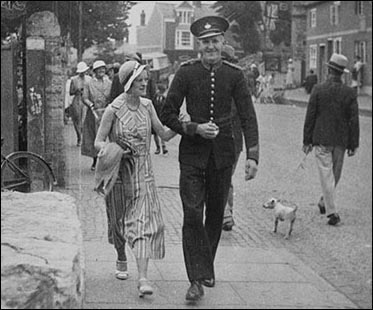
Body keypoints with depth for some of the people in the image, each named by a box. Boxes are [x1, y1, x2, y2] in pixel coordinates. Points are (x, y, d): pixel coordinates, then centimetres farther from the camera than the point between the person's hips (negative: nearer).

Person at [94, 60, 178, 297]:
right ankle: (122, 260, 42)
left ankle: (143, 277, -18)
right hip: (119, 171, -2)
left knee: (144, 220, -12)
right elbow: (98, 142, -6)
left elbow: (164, 135, 4)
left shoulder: (147, 106, 0)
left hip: (143, 172, 2)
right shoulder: (113, 110, -10)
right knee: (119, 221, 13)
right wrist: (107, 149, -27)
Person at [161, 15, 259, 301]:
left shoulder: (234, 75, -1)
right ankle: (198, 280, -6)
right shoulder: (186, 73, -4)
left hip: (223, 152, 2)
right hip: (192, 152, -2)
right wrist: (195, 129, -15)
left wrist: (252, 155, -13)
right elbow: (168, 115, 0)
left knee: (216, 214, 12)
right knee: (193, 214, -9)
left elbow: (248, 117, -4)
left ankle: (206, 268, 32)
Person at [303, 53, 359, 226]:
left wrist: (307, 141, 2)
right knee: (335, 174, 18)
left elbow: (310, 117, -5)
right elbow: (354, 121, -1)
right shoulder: (349, 93, -2)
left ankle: (332, 212, -7)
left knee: (326, 175, -2)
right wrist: (353, 145, 5)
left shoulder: (318, 90, -7)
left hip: (322, 140, -2)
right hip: (341, 140, 2)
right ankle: (325, 202, 34)